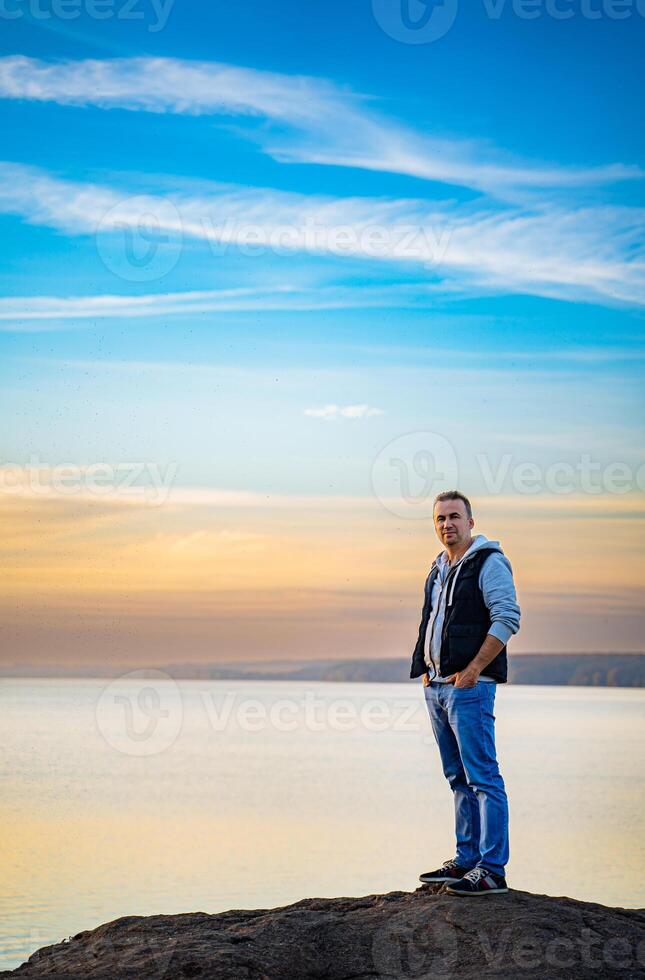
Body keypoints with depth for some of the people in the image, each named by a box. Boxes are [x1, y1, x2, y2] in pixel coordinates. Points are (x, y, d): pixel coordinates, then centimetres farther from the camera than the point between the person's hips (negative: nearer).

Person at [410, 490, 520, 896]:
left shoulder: (488, 563, -7)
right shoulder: (440, 569, 19)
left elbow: (508, 619, -16)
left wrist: (472, 671, -17)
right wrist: (426, 670, 14)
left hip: (469, 686, -9)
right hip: (437, 686, 9)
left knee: (483, 778, -10)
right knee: (459, 778, 13)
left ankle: (493, 869, -11)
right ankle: (466, 860, 19)